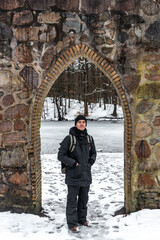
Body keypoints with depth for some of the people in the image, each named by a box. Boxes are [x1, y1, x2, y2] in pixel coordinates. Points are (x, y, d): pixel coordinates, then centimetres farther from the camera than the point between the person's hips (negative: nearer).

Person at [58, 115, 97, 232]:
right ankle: (72, 223, 15)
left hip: (86, 174, 5)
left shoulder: (89, 138, 5)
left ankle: (82, 219, 34)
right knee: (72, 200, 3)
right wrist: (73, 163, -15)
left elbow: (93, 153, 19)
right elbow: (61, 155, -8)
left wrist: (91, 161, 2)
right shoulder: (69, 139, -11)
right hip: (73, 175, -5)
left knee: (84, 199, 17)